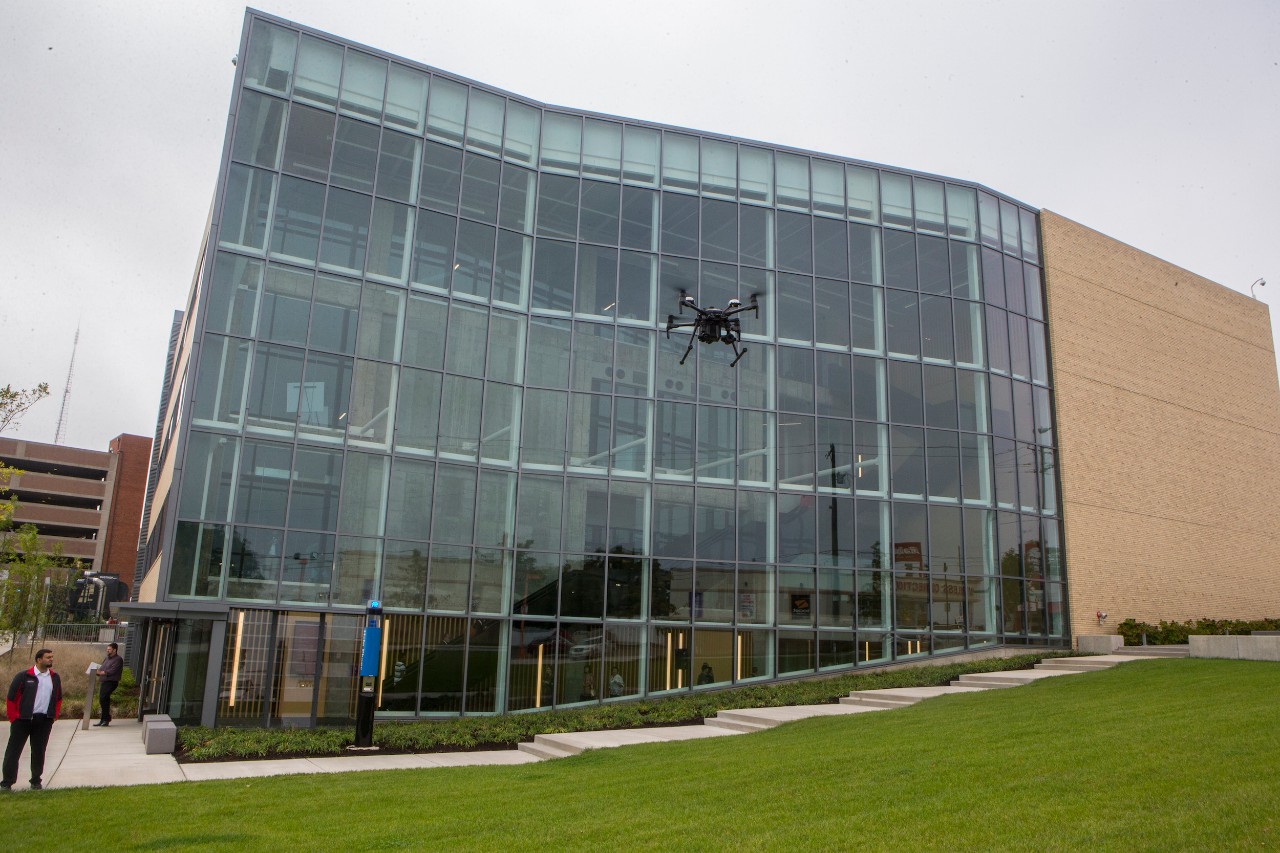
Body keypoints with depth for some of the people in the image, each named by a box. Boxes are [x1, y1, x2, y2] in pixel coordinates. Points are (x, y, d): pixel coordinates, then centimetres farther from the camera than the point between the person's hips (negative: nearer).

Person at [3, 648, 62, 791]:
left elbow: (58, 698, 19)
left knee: (39, 752, 8)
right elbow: (11, 698, -3)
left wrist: (55, 715, 9)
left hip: (44, 720, 3)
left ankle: (36, 781, 18)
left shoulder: (54, 678, 9)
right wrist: (14, 717, -6)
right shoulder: (24, 676, -5)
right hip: (23, 719, -3)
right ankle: (7, 782, 10)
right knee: (13, 751, 1)